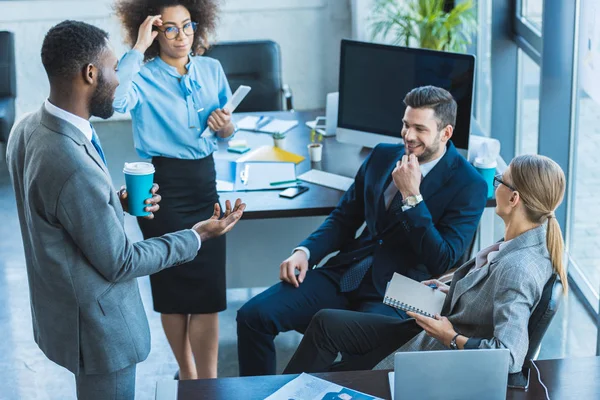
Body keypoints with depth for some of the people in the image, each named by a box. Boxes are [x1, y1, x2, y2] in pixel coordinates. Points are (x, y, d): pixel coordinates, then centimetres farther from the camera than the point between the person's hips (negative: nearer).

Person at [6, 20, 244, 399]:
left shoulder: (27, 129, -5)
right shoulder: (74, 167, -34)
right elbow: (119, 263, -21)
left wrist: (117, 202, 1)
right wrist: (198, 236, -12)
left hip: (59, 309, 9)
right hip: (97, 328, -9)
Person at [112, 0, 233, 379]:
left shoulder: (212, 70, 7)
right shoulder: (144, 76, -8)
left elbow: (227, 129, 17)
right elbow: (115, 99, -32)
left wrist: (227, 129, -6)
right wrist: (138, 48, -26)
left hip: (205, 181, 4)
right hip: (163, 186, -4)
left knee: (209, 290, 4)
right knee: (173, 290, 6)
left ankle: (208, 380, 14)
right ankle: (188, 374, 24)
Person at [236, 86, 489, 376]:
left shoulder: (470, 185, -6)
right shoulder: (383, 156, 11)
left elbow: (442, 261, -12)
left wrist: (412, 197, -18)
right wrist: (305, 252, -3)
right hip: (346, 275, 6)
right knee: (253, 315, -11)